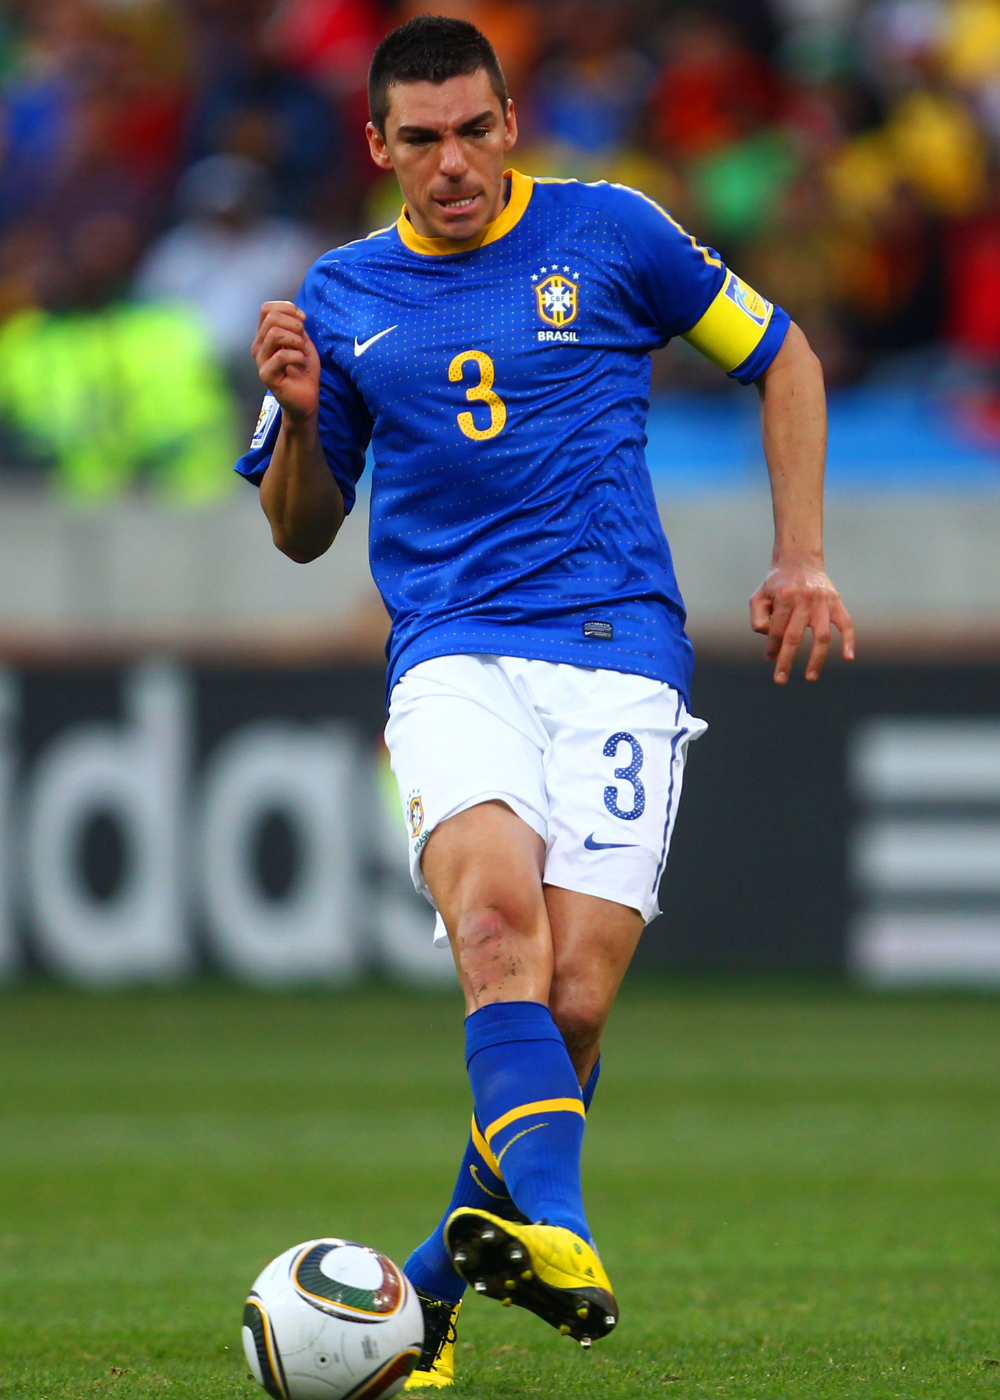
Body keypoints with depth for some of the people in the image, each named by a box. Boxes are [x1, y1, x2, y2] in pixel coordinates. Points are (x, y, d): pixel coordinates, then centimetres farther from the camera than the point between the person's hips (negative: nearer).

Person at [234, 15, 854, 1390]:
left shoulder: (609, 232, 7)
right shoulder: (343, 296, 13)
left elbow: (780, 354, 19)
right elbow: (303, 530, 20)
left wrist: (801, 554, 11)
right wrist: (298, 413, 0)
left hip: (621, 655, -1)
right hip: (453, 654, 1)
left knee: (573, 997, -14)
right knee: (494, 904, -31)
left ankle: (433, 1285, 4)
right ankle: (555, 1227, -47)